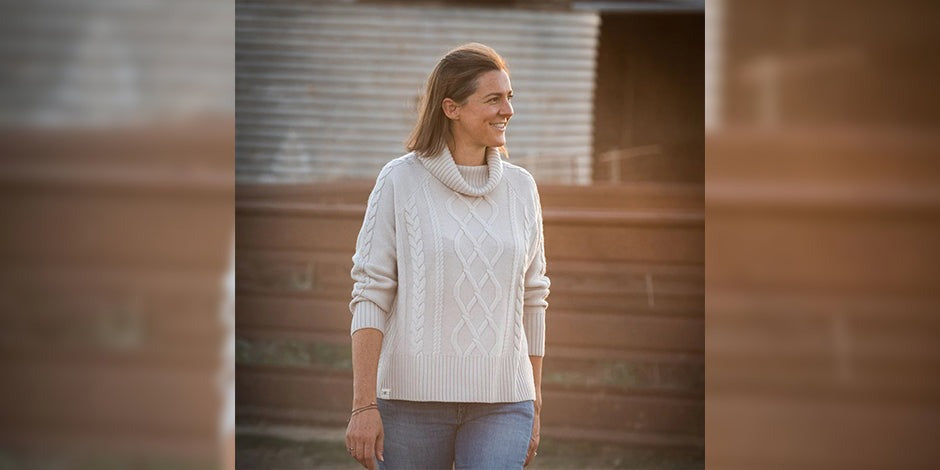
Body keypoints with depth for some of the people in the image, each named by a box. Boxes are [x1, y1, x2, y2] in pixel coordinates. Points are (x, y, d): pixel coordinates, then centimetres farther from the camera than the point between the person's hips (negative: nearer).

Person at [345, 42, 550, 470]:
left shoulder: (521, 188, 9)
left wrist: (534, 408, 14)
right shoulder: (400, 181, -2)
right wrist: (364, 404, -11)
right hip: (413, 398, -2)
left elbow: (531, 299, 14)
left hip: (501, 402, 2)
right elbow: (370, 294, -5)